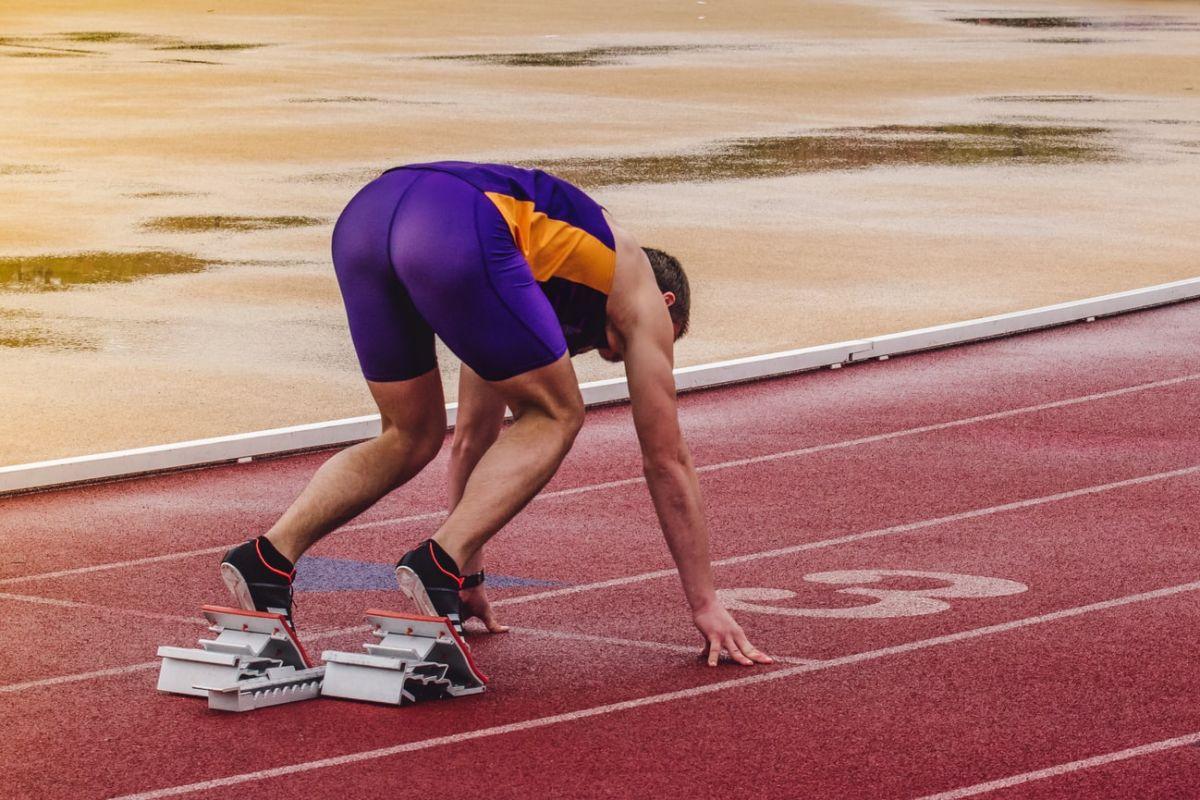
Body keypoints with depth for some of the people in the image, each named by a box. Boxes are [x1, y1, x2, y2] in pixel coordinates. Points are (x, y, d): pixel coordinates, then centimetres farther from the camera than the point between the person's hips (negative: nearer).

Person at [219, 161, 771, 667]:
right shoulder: (643, 297, 29)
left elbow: (472, 440, 50)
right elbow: (666, 462, 29)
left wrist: (470, 578, 55)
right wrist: (705, 604, 34)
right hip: (458, 231, -7)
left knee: (412, 438, 24)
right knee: (554, 416, 14)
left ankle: (268, 560, 6)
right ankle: (439, 563, -5)